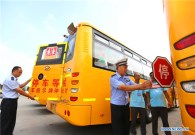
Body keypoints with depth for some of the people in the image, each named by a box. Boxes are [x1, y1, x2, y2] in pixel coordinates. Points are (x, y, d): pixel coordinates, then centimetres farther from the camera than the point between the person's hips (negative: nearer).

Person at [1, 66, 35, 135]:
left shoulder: (14, 79, 13)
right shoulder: (10, 79, -20)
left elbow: (20, 86, 26)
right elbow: (19, 91, -21)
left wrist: (29, 80, 21)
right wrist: (30, 97, -14)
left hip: (13, 102, 10)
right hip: (8, 102, -10)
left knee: (12, 120, 18)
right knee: (6, 121, 1)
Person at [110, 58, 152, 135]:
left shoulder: (127, 78, 2)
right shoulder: (113, 78, -18)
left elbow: (135, 86, 1)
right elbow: (124, 88, -30)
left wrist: (145, 87, -18)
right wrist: (141, 85, -32)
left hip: (126, 106, 6)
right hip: (117, 107, -6)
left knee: (126, 128, 20)